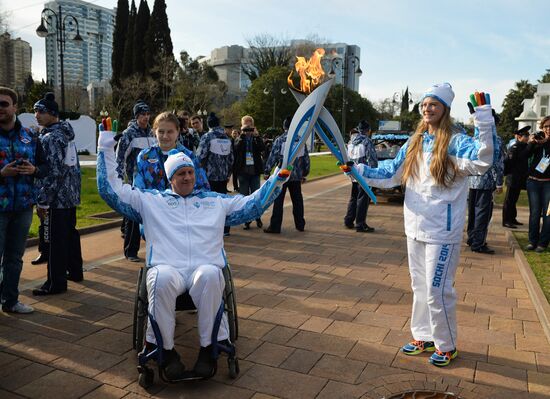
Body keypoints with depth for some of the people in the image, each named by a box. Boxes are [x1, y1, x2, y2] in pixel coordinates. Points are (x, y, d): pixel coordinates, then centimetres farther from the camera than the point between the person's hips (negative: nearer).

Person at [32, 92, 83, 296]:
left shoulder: (51, 137, -15)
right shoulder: (67, 133, 11)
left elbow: (54, 172, -20)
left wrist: (43, 201, -17)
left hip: (58, 198, -9)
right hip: (72, 195, 9)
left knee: (56, 239, -2)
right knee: (70, 233, 19)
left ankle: (56, 282, 5)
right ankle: (75, 270, 32)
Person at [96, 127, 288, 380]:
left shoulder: (215, 201, 26)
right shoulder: (150, 200, 23)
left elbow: (254, 204, 26)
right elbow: (111, 190, 19)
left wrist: (279, 178, 16)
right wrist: (106, 149, 17)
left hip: (205, 268, 1)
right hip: (167, 268, 0)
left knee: (210, 275, -37)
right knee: (162, 278, -38)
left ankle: (208, 348, -20)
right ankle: (164, 349, -16)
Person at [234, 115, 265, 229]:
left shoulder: (256, 139, 6)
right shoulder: (239, 139, 5)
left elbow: (262, 148, -13)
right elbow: (237, 148, -16)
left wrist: (256, 136, -17)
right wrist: (242, 135, -18)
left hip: (255, 171, 0)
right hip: (243, 171, 0)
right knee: (244, 196, 5)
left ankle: (258, 217, 20)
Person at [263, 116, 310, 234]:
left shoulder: (279, 140, -7)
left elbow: (273, 157, -10)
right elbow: (306, 158, 10)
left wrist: (267, 172, -3)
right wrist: (305, 174, 20)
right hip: (297, 176, 4)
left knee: (278, 200, 0)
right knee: (297, 200, 14)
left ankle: (275, 227, 0)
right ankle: (300, 224, 22)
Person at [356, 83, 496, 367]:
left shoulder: (456, 141, -11)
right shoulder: (414, 143, 8)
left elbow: (481, 161, -31)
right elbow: (390, 173, 12)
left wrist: (484, 119, -40)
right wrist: (359, 171, 2)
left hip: (442, 229, -7)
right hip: (415, 227, 7)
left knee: (437, 289, 0)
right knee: (420, 286, 17)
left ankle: (447, 345, 22)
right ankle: (423, 337, 34)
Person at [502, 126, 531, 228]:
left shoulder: (525, 147, 10)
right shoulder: (513, 148, -14)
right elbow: (507, 162, -18)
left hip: (520, 180, 8)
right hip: (513, 179, -8)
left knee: (514, 200, 16)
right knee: (509, 200, -1)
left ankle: (512, 219, 25)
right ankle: (506, 221, 4)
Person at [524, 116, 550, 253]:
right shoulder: (538, 138, 3)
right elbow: (527, 154, -8)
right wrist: (531, 143, -27)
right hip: (533, 181, 2)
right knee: (534, 212, 7)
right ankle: (533, 241, 15)